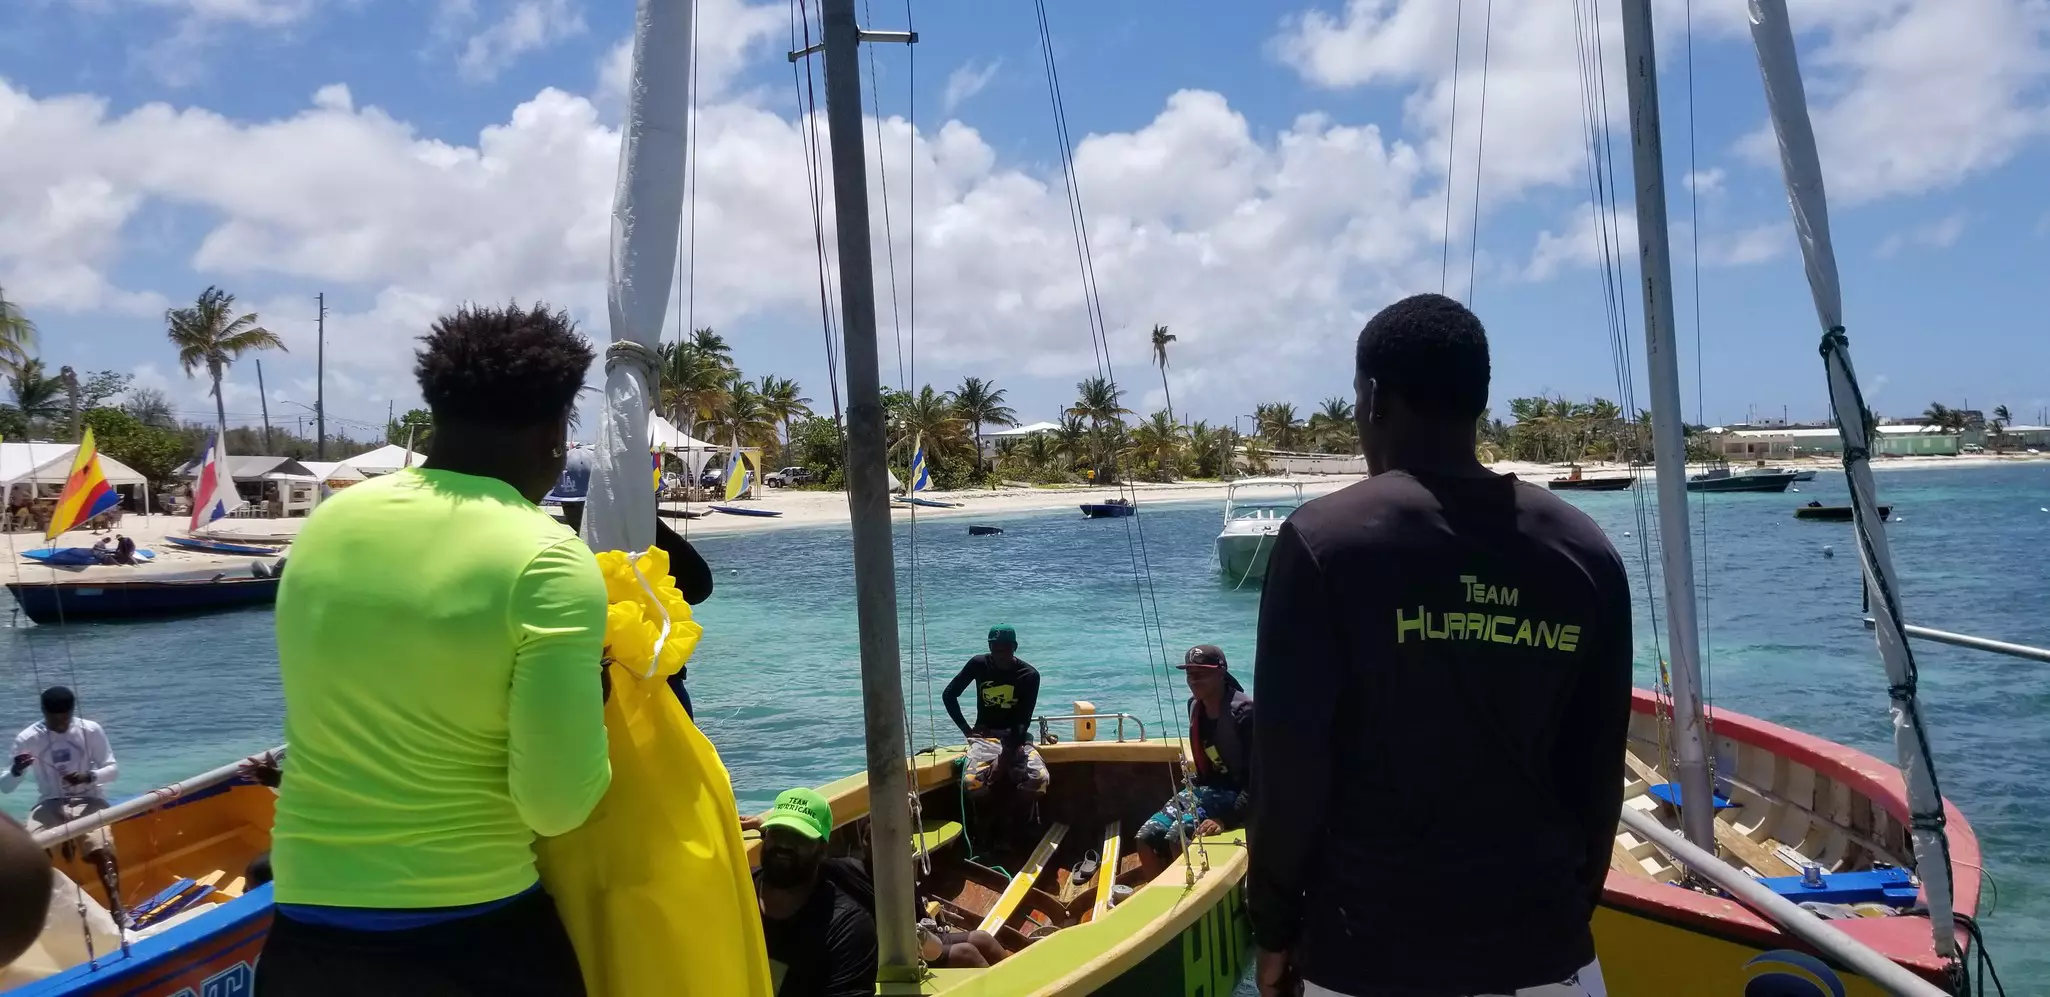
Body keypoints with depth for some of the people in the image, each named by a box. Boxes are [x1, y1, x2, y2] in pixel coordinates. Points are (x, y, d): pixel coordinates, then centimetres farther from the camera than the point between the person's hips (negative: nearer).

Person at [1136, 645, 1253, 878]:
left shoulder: (1243, 712, -20)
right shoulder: (1195, 705, 5)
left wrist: (1227, 819, -31)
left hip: (1236, 792, -8)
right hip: (1204, 788, 8)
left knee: (1177, 836, -28)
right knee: (1146, 838, -9)